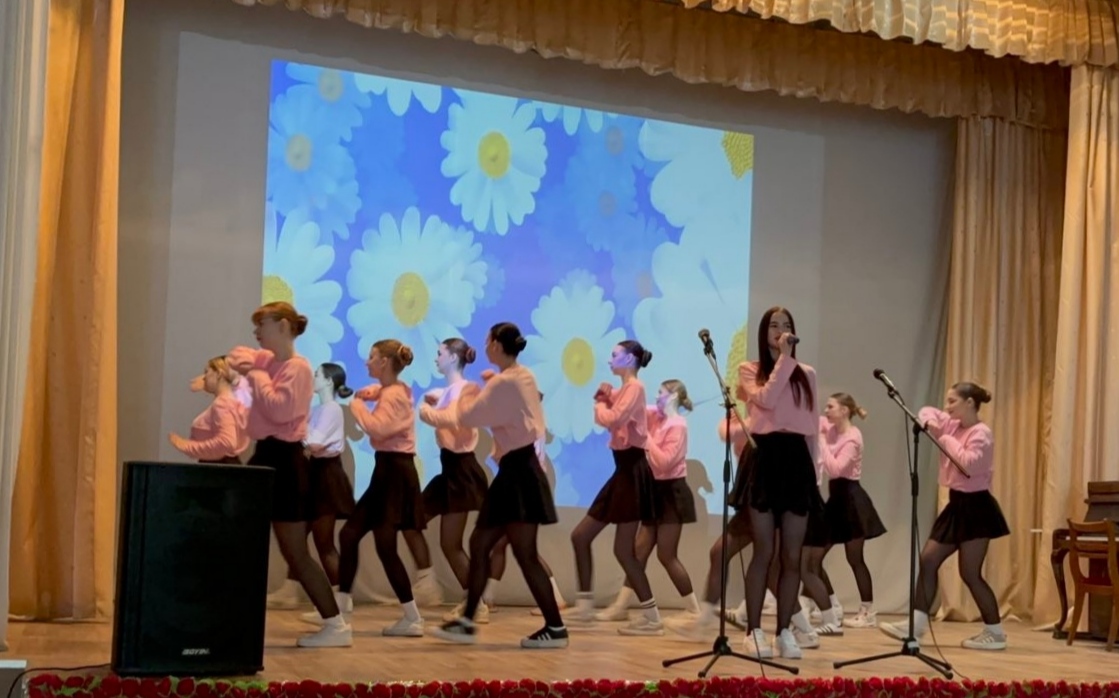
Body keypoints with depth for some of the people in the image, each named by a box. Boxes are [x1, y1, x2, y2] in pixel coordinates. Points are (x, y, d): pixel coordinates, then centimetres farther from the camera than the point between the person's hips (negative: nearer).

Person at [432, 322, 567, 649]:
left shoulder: (503, 382, -15)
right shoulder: (523, 377, 13)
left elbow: (468, 416, -15)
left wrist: (467, 394, 4)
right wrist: (488, 386, 21)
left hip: (517, 472, -10)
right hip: (519, 469, 10)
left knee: (525, 554, -6)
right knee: (479, 543, 12)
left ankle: (555, 628, -1)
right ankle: (467, 622, 17)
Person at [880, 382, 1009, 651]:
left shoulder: (981, 433, -15)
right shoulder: (953, 425, 9)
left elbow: (969, 465, -29)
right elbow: (926, 412, 24)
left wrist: (946, 439, -17)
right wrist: (930, 422, 0)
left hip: (975, 507, -9)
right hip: (957, 504, 9)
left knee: (969, 573, -6)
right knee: (928, 560, 6)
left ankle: (995, 633, 6)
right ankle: (917, 624, 9)